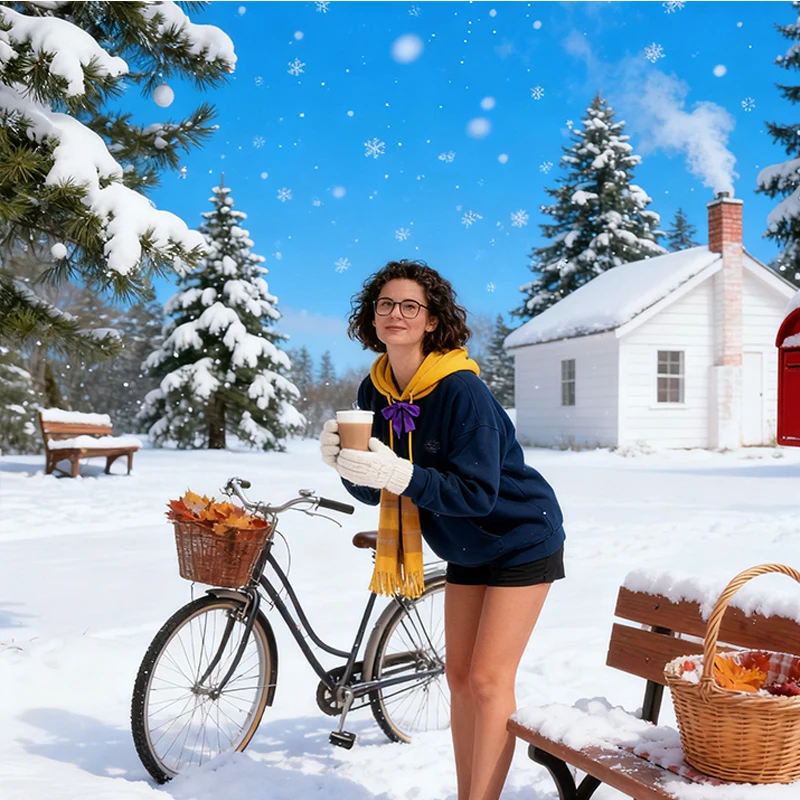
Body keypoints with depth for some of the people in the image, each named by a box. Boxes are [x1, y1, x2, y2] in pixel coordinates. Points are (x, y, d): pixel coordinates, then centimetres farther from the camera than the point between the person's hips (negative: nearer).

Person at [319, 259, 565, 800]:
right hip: (467, 548, 7)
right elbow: (376, 491, -1)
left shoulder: (461, 389, -27)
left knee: (488, 680, -8)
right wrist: (347, 465, -22)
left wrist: (400, 475, -40)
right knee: (460, 678, 11)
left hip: (521, 542, -7)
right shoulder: (375, 391, -6)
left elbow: (478, 492, -29)